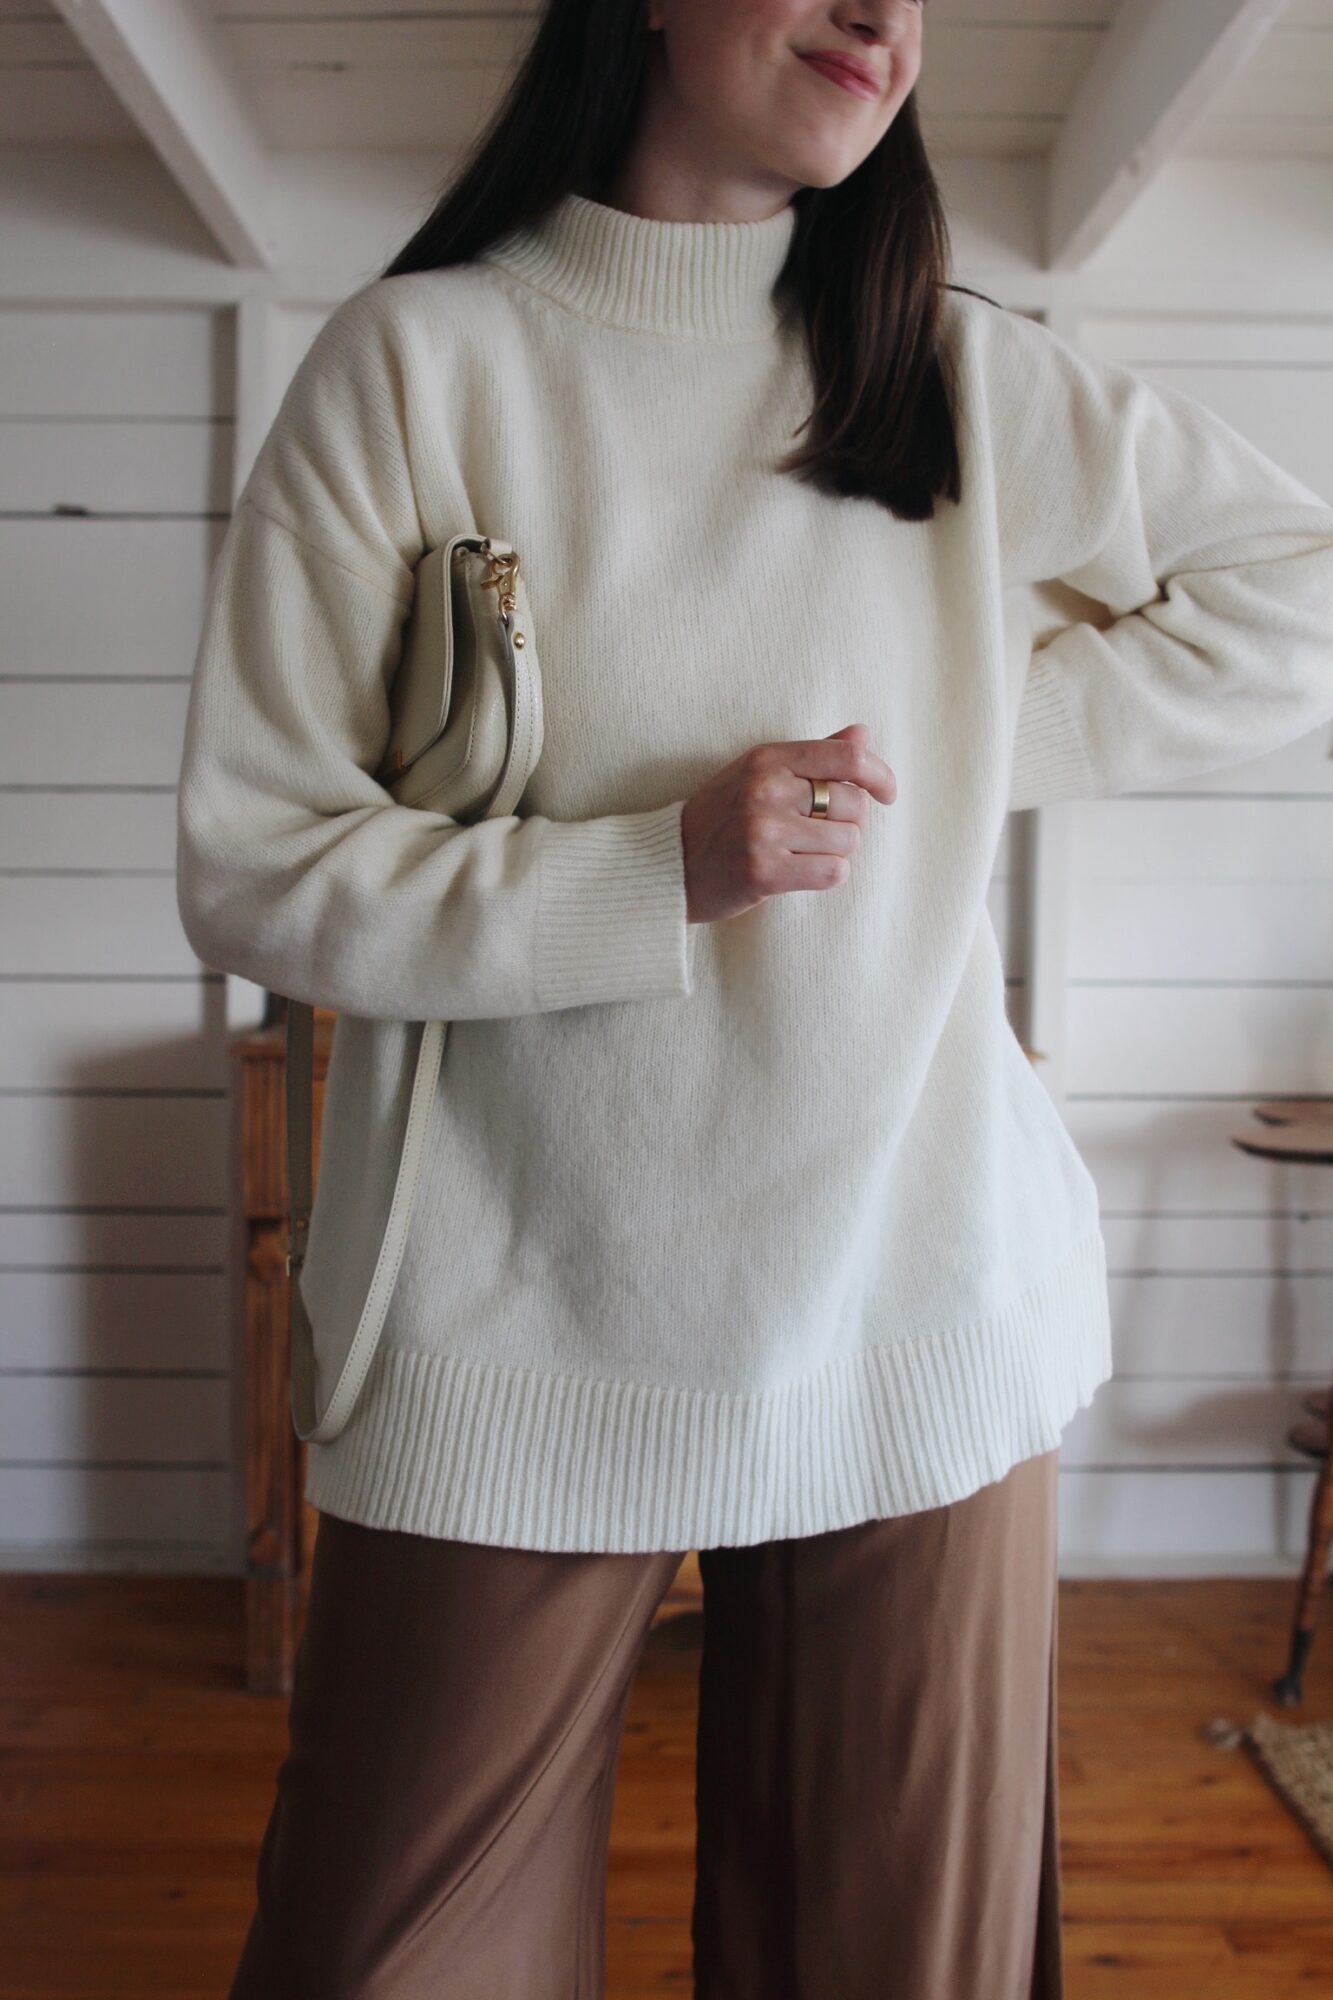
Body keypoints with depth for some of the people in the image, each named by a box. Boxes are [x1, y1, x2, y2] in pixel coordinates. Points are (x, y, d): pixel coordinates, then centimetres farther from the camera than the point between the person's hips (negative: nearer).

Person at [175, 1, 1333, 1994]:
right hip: (524, 1328, -2)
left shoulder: (967, 374, 6)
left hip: (917, 1316, 3)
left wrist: (964, 741, 0)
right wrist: (664, 868, -18)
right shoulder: (415, 358, -2)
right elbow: (251, 871, -5)